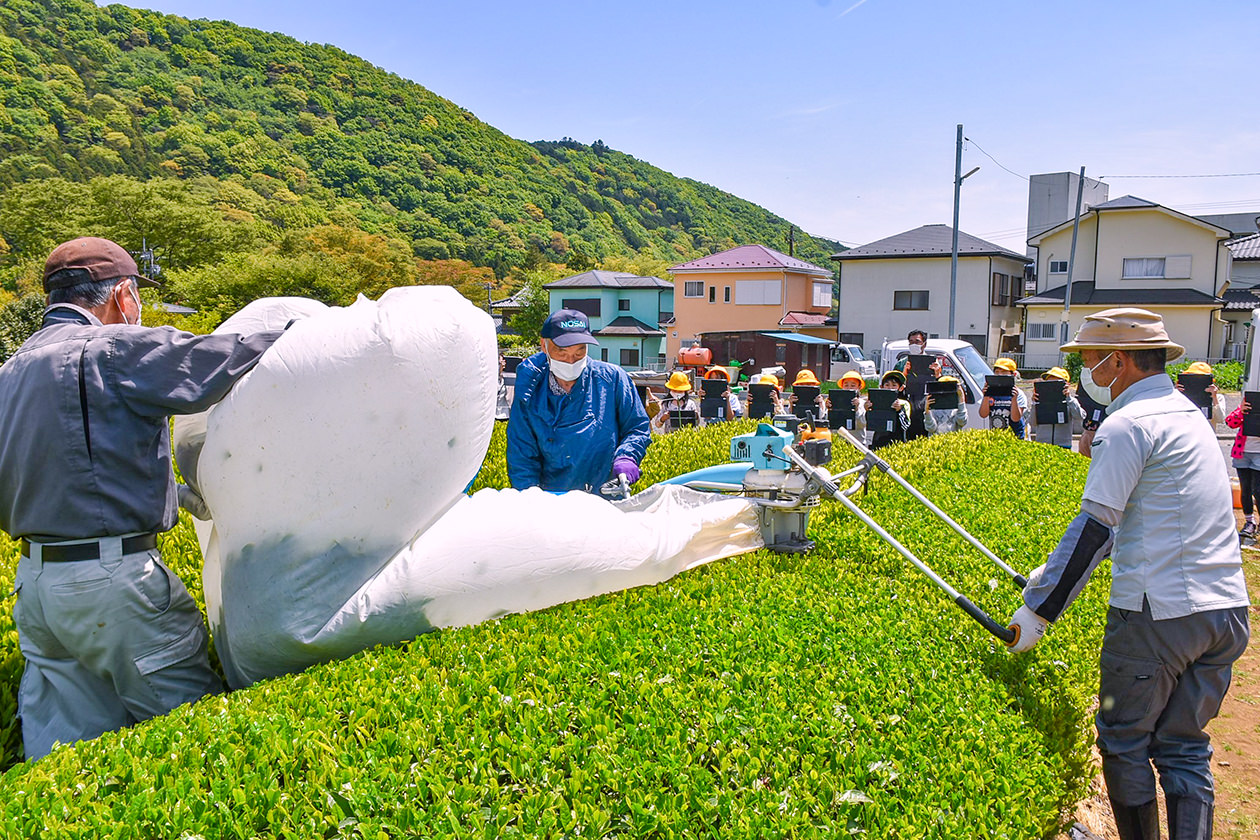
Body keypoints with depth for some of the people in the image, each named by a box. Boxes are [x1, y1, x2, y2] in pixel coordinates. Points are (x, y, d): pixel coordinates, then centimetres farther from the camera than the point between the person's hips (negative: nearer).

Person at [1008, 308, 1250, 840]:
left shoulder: (1127, 425, -12)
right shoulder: (1186, 414, 17)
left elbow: (1094, 527, -17)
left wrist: (1039, 611, -12)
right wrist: (1053, 572, 25)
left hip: (1158, 614, -8)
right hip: (1227, 610, 8)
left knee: (1125, 742, 9)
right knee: (1184, 748, 15)